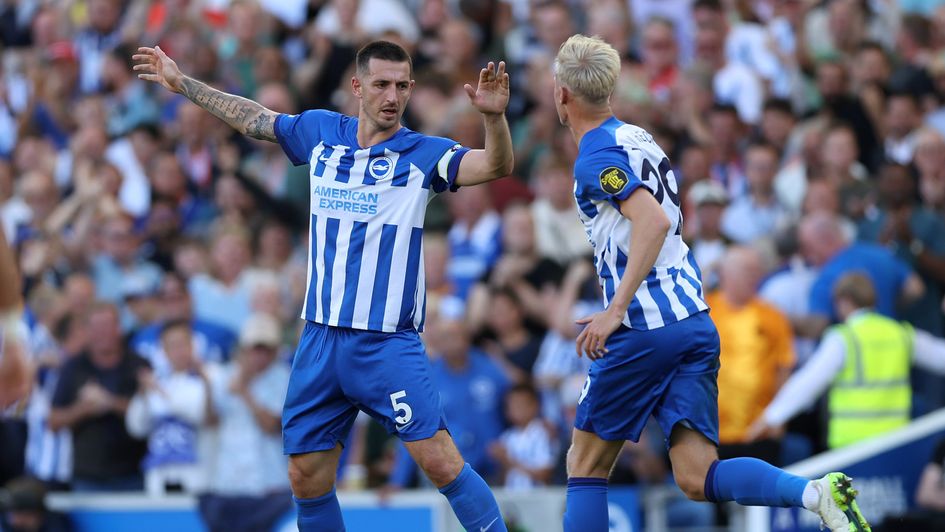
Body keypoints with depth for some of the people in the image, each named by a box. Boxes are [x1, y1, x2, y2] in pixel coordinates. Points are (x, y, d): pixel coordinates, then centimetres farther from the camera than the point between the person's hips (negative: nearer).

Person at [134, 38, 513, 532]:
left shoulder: (423, 154, -4)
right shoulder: (319, 132, 8)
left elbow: (496, 165, -19)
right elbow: (252, 118, 24)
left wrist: (494, 116, -38)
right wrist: (182, 82, 31)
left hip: (389, 341, -4)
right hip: (322, 338, 4)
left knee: (439, 460, -18)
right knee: (306, 477, 7)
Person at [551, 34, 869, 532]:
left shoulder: (596, 158, -8)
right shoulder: (638, 138, 19)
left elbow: (654, 222, -23)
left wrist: (615, 311, -26)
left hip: (646, 332, -7)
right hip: (696, 320, 7)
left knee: (586, 463, 8)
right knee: (698, 479, -2)